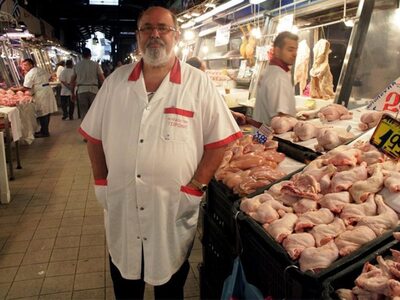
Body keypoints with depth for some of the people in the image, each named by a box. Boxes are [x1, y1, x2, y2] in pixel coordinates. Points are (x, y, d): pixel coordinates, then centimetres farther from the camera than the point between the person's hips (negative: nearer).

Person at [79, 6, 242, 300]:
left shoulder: (198, 83, -8)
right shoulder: (116, 80, 2)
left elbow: (219, 140, -8)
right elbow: (95, 136, 8)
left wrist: (194, 189, -13)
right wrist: (102, 183, 3)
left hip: (174, 209, -2)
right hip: (121, 208, 3)